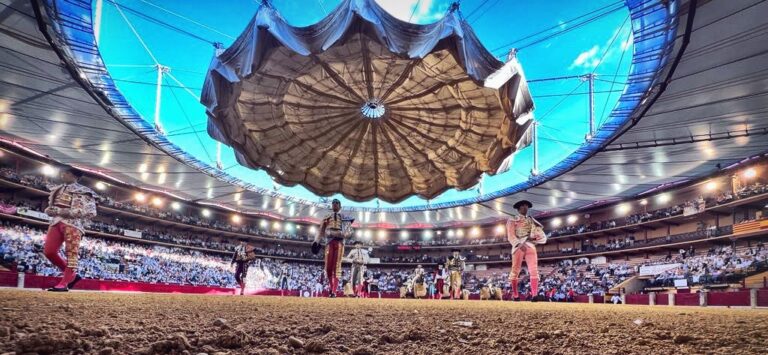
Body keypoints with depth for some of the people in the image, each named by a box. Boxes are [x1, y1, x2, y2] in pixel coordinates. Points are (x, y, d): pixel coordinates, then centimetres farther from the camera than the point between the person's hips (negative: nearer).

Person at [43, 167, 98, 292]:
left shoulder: (83, 191, 1)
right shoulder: (57, 190, 23)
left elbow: (91, 212, -9)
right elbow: (50, 208, 28)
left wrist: (68, 212, -15)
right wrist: (50, 210, 2)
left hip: (73, 224, -7)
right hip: (56, 222, 7)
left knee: (71, 253, -8)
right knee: (48, 251, -2)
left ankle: (64, 283, -3)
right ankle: (72, 275, 12)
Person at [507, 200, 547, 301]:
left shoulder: (532, 221, 22)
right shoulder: (512, 220, 11)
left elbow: (542, 237, 15)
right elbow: (511, 236, -2)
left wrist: (534, 238, -6)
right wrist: (520, 244, -18)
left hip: (530, 246, 3)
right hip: (518, 247, -3)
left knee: (534, 270, -11)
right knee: (515, 271, -4)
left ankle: (534, 294, -17)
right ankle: (515, 295, 1)